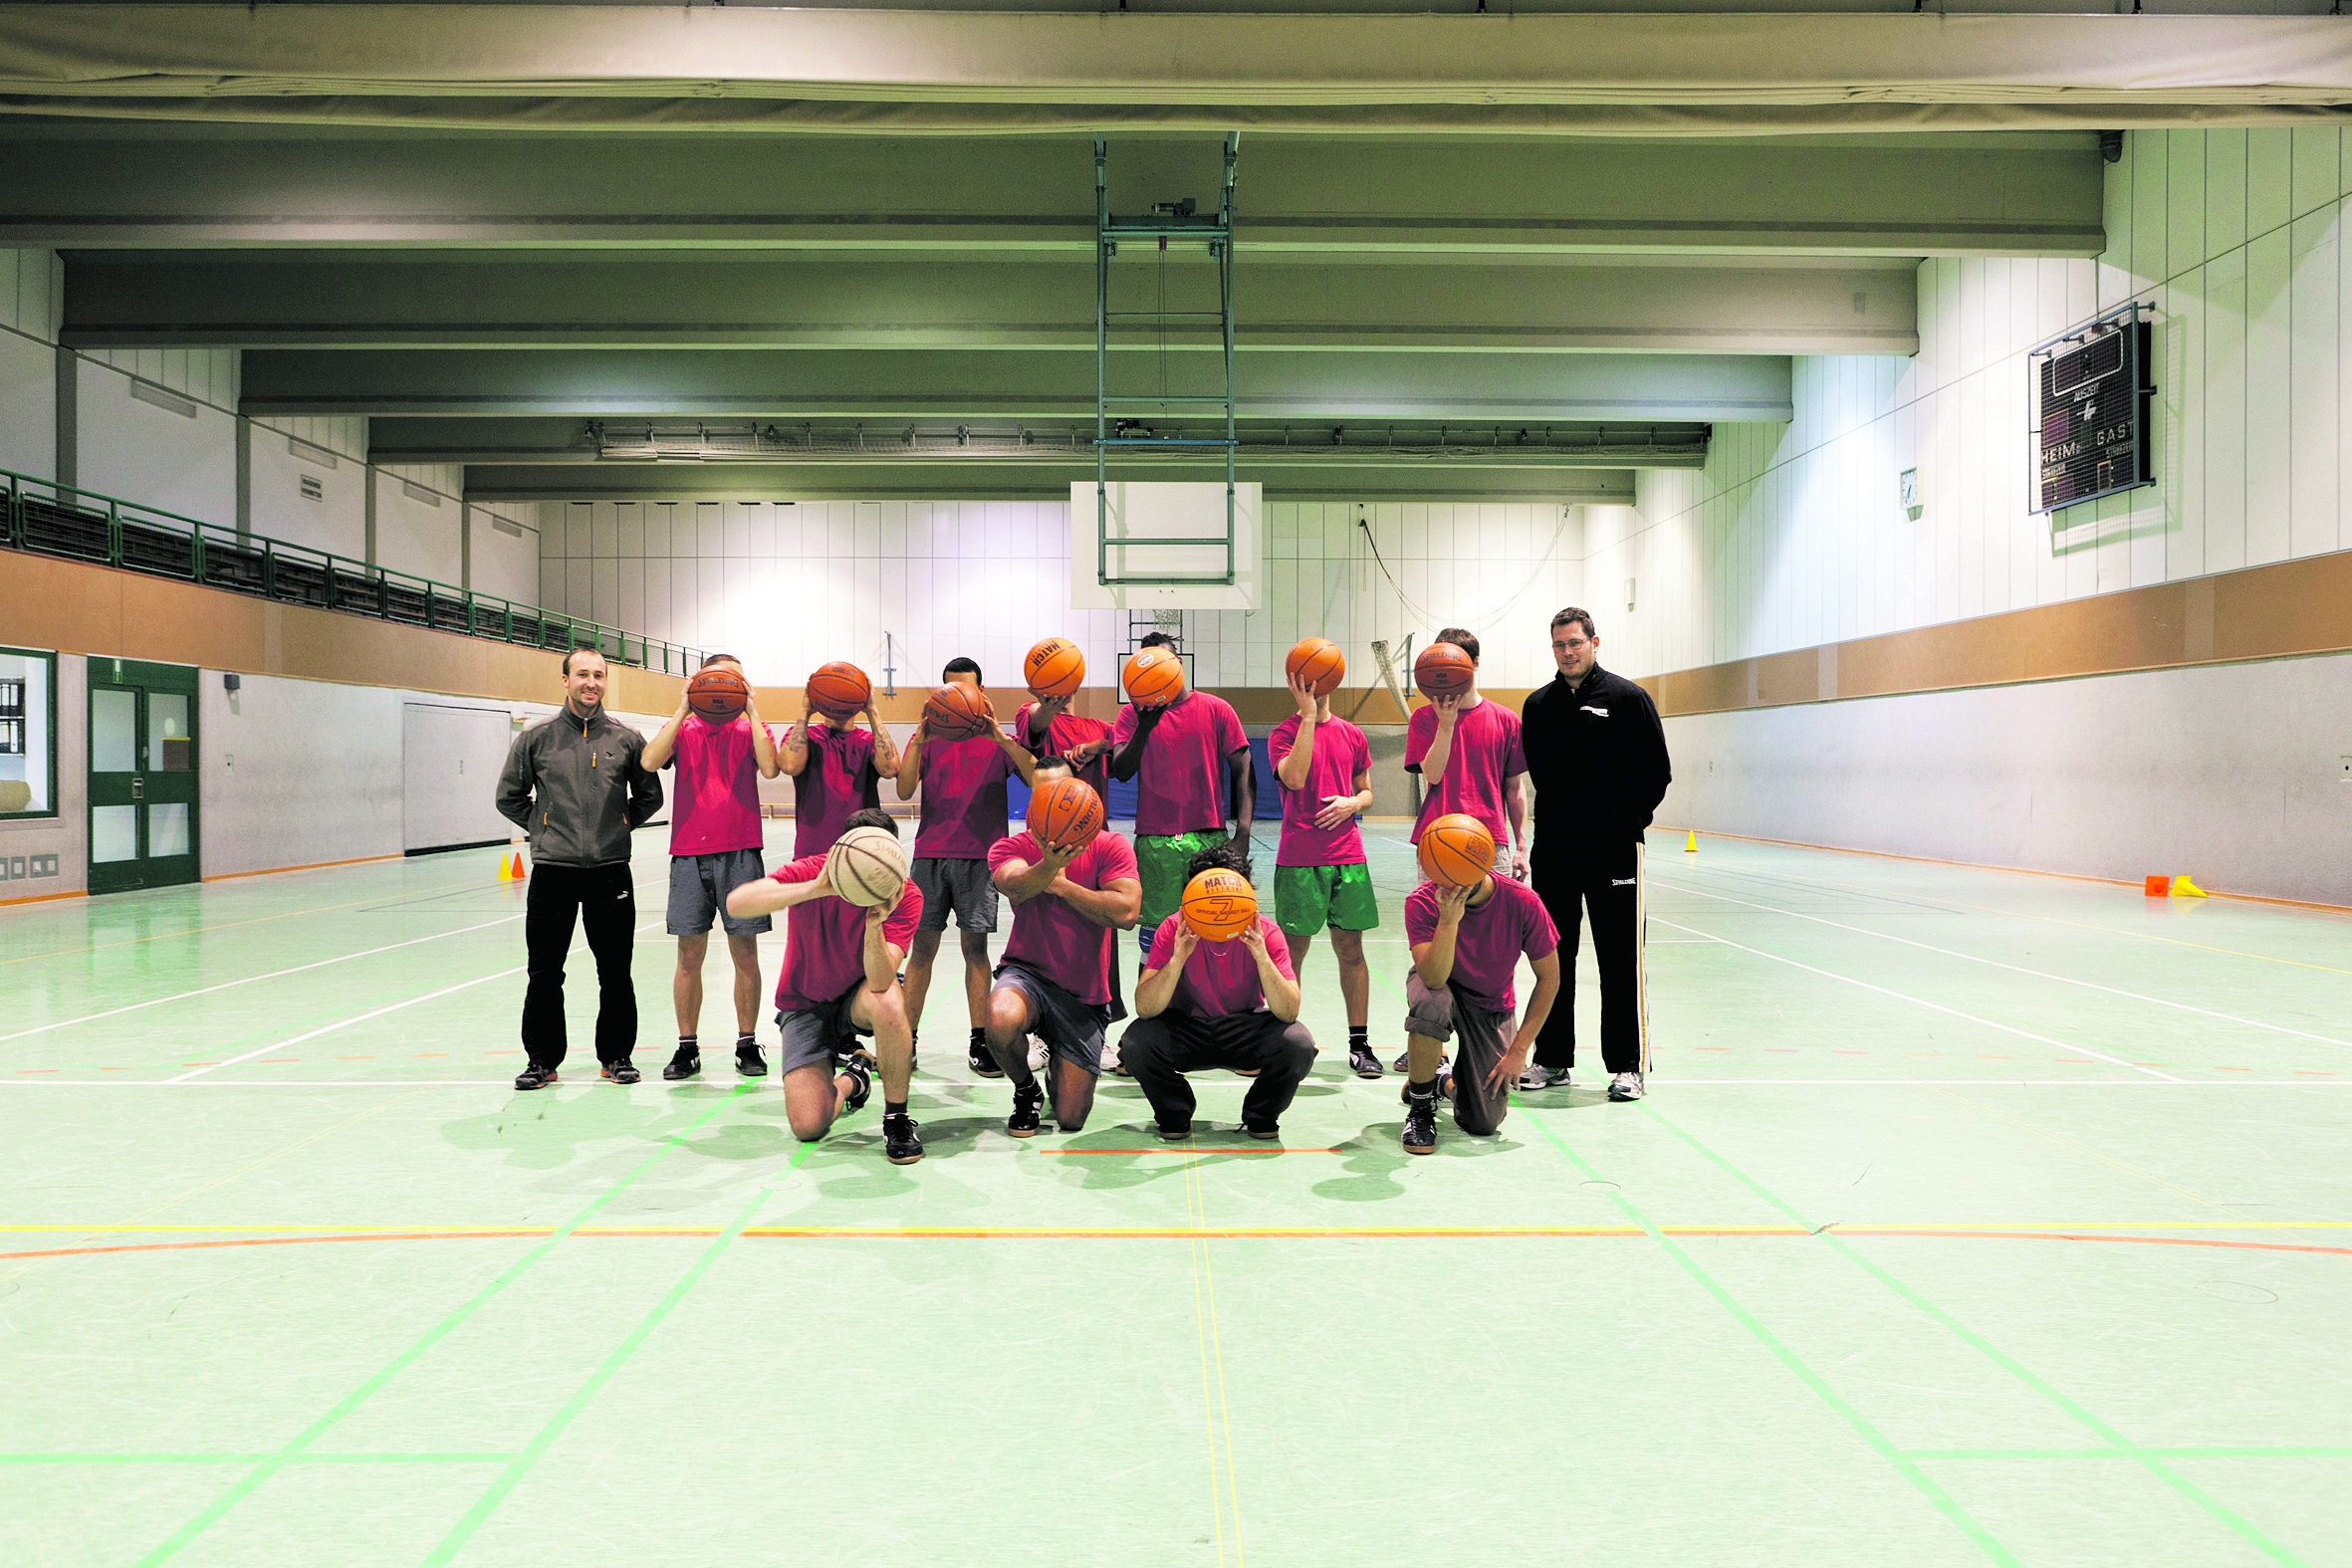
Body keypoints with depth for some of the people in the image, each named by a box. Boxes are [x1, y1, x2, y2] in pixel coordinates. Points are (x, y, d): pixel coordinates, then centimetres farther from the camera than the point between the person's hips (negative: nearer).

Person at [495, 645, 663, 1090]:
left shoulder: (627, 739, 4)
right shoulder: (536, 738, 3)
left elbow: (650, 796, 16)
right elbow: (509, 797, 13)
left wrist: (619, 823, 8)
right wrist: (544, 827, 7)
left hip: (611, 870, 0)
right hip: (552, 870, 0)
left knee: (615, 972, 5)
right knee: (545, 973, 4)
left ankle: (617, 1055, 18)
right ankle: (541, 1059, 16)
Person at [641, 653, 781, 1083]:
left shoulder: (750, 728, 9)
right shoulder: (683, 728, 10)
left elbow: (770, 768, -11)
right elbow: (651, 762, -9)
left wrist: (751, 712, -10)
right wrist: (682, 711, -10)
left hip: (740, 853, -1)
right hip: (689, 853, 1)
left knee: (745, 952, 3)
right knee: (689, 954, 3)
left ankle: (747, 1044, 13)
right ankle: (687, 1047, 13)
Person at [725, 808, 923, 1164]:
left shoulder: (905, 896, -21)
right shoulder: (811, 872, -22)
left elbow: (881, 982, -33)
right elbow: (736, 902, -40)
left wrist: (874, 927, -51)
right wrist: (816, 888, -50)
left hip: (859, 997, 0)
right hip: (805, 1004, 1)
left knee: (888, 1003, -39)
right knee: (808, 1127, -14)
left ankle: (897, 1118, -16)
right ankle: (850, 1079, 24)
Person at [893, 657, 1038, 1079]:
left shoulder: (998, 739, 7)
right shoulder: (929, 737, 11)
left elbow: (1037, 779, -9)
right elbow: (904, 791, -2)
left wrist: (1000, 737, -19)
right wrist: (919, 738, -13)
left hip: (980, 855, -1)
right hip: (931, 853, 1)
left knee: (975, 946, -2)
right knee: (922, 946, 2)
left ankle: (980, 1042, 3)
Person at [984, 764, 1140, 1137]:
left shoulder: (1109, 846, -5)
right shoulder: (1011, 848, -4)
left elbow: (1126, 912, -19)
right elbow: (1016, 885, -29)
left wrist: (1059, 884, -16)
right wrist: (1050, 864, -51)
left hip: (1085, 996, 0)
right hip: (1027, 973, 0)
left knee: (1071, 1119, -2)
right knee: (1001, 1020, -39)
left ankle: (1056, 1058, 37)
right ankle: (1026, 1089, -1)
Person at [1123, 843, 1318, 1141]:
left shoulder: (1264, 933, -17)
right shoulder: (1174, 930, -18)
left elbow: (1288, 1013, -25)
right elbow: (1144, 1009, -25)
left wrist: (1262, 957, -39)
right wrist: (1178, 959, -40)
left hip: (1246, 1032, 0)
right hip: (1185, 1030, 0)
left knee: (1298, 1043, -29)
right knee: (1136, 1041, -30)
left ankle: (1260, 1116, 2)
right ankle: (1175, 1115, 1)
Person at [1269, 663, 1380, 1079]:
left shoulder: (1351, 735, 11)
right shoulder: (1283, 733, -1)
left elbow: (1366, 792, 17)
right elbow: (1295, 779, -20)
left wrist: (1351, 802, -7)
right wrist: (1309, 714, -19)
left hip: (1348, 855, 3)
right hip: (1298, 859, -3)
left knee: (1350, 949, 6)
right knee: (1293, 951, 1)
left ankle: (1359, 1044, 12)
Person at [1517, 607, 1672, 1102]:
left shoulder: (1628, 698, -2)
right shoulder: (1538, 705, 10)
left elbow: (1658, 773, 0)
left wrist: (1627, 824, -3)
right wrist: (1552, 820, 8)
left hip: (1613, 851, -4)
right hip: (1553, 849, 4)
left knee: (1620, 960, -1)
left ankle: (1627, 1066, 7)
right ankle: (1553, 1060, 18)